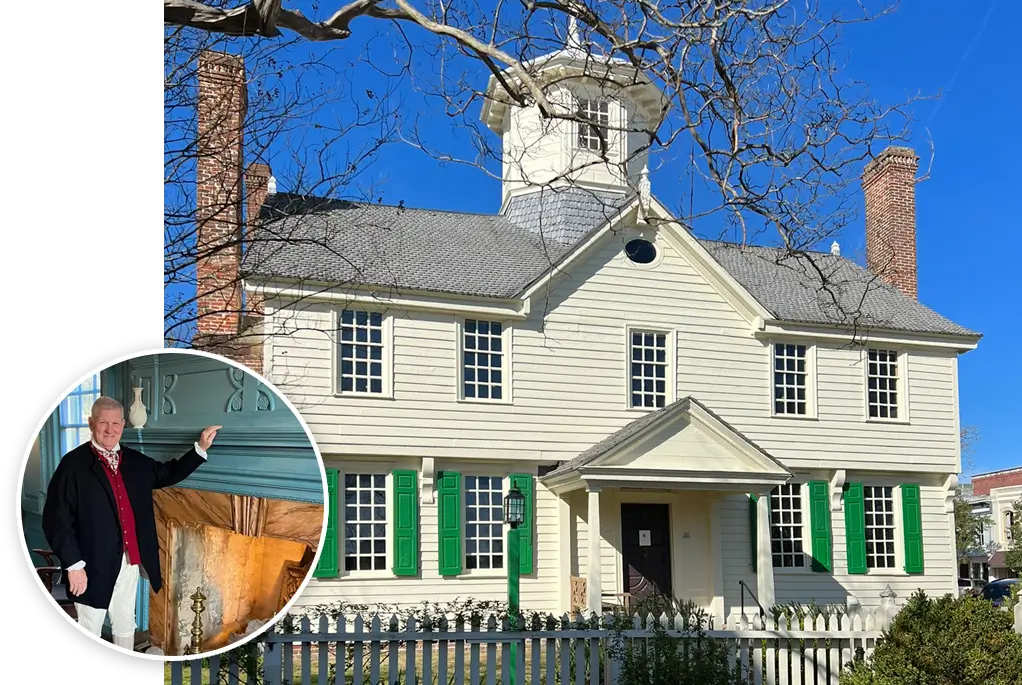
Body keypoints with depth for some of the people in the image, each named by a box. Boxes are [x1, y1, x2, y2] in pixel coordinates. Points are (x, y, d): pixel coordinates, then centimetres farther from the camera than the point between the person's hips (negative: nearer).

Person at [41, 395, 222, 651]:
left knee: (125, 624, 20)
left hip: (130, 560, 6)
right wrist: (73, 564, -18)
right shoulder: (74, 463, -13)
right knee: (90, 629, 6)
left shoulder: (135, 460, 7)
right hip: (94, 565, -6)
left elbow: (168, 474, 22)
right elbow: (56, 519, -15)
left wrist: (200, 448, 11)